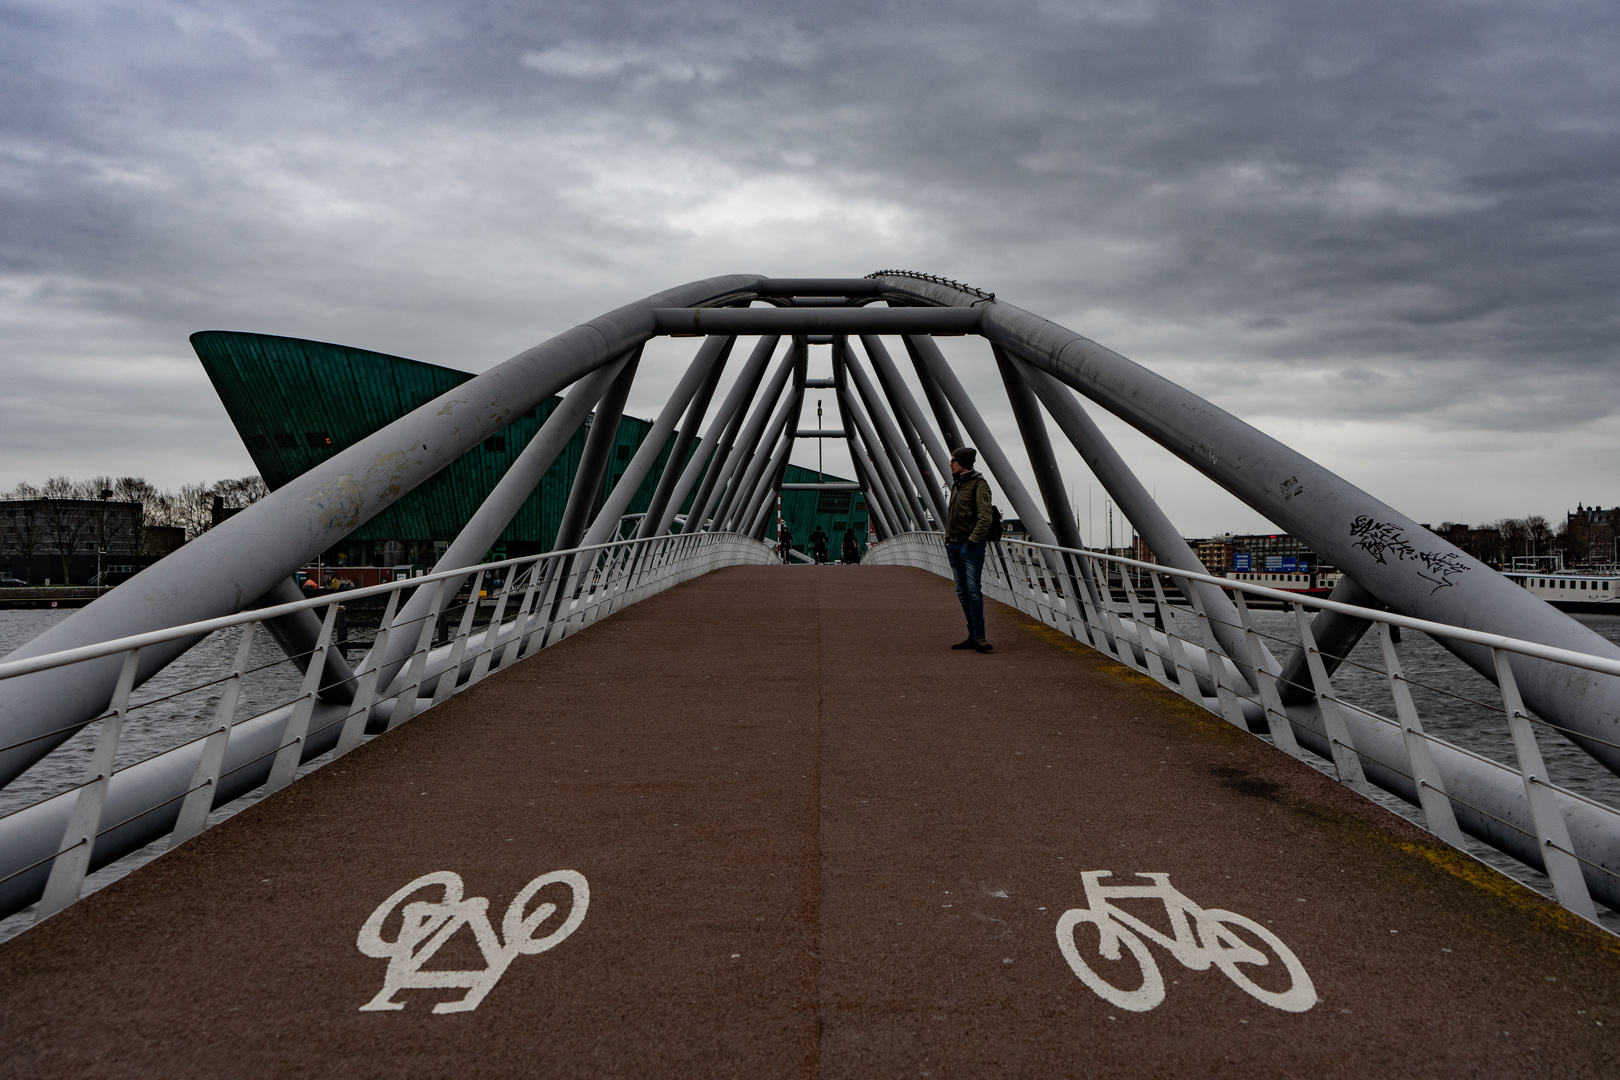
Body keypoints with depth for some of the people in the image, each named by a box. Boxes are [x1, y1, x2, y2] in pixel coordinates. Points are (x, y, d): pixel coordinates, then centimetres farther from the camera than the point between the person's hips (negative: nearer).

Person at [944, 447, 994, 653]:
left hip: (971, 545, -8)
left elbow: (985, 518, -14)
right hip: (954, 545, 8)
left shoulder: (979, 484, -6)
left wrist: (973, 540, -18)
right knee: (962, 592, 6)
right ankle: (972, 636, 10)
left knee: (973, 590, -12)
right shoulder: (956, 485, 18)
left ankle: (979, 637, -11)